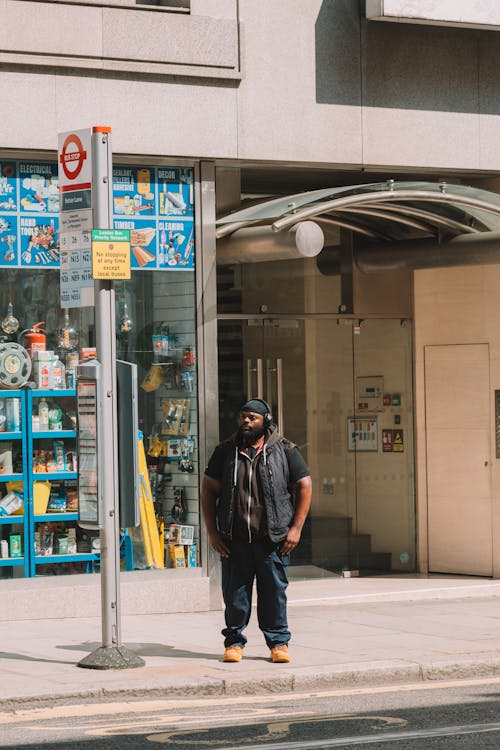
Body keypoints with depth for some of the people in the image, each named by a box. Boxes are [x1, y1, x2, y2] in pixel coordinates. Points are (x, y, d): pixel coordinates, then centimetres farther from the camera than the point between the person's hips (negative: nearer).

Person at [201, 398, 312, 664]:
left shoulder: (284, 451, 4)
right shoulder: (226, 451, 7)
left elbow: (304, 486, 5)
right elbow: (209, 490, 8)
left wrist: (296, 528, -3)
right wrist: (212, 532, 1)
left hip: (273, 538, -1)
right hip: (235, 538, 1)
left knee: (274, 592, 2)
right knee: (235, 592, 3)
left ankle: (278, 642, 12)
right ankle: (234, 641, 15)